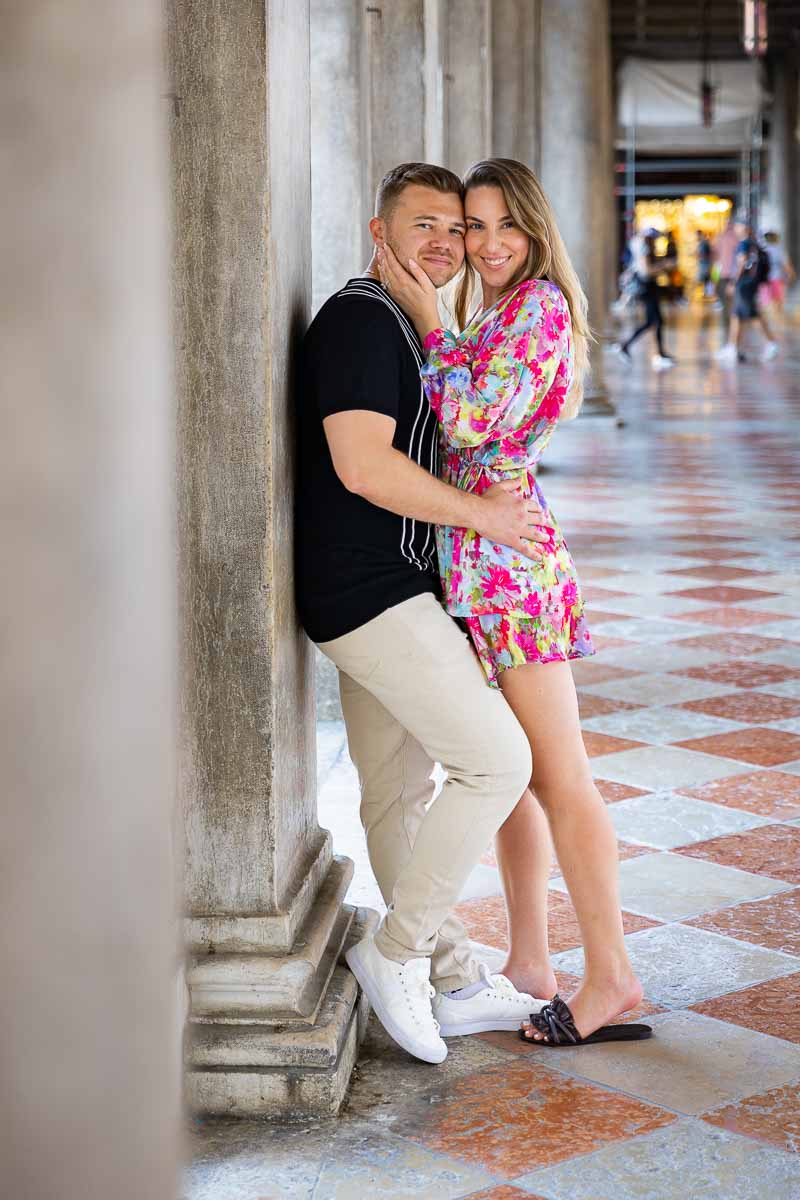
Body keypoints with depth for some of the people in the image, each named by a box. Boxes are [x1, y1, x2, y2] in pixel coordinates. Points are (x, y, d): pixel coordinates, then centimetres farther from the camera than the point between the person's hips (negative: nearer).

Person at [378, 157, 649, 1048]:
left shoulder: (539, 303, -10)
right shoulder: (497, 315, 18)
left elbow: (470, 422, -19)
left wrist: (426, 315, -11)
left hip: (507, 553, -10)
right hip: (477, 562, 10)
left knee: (558, 776, -6)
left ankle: (611, 977, 1)